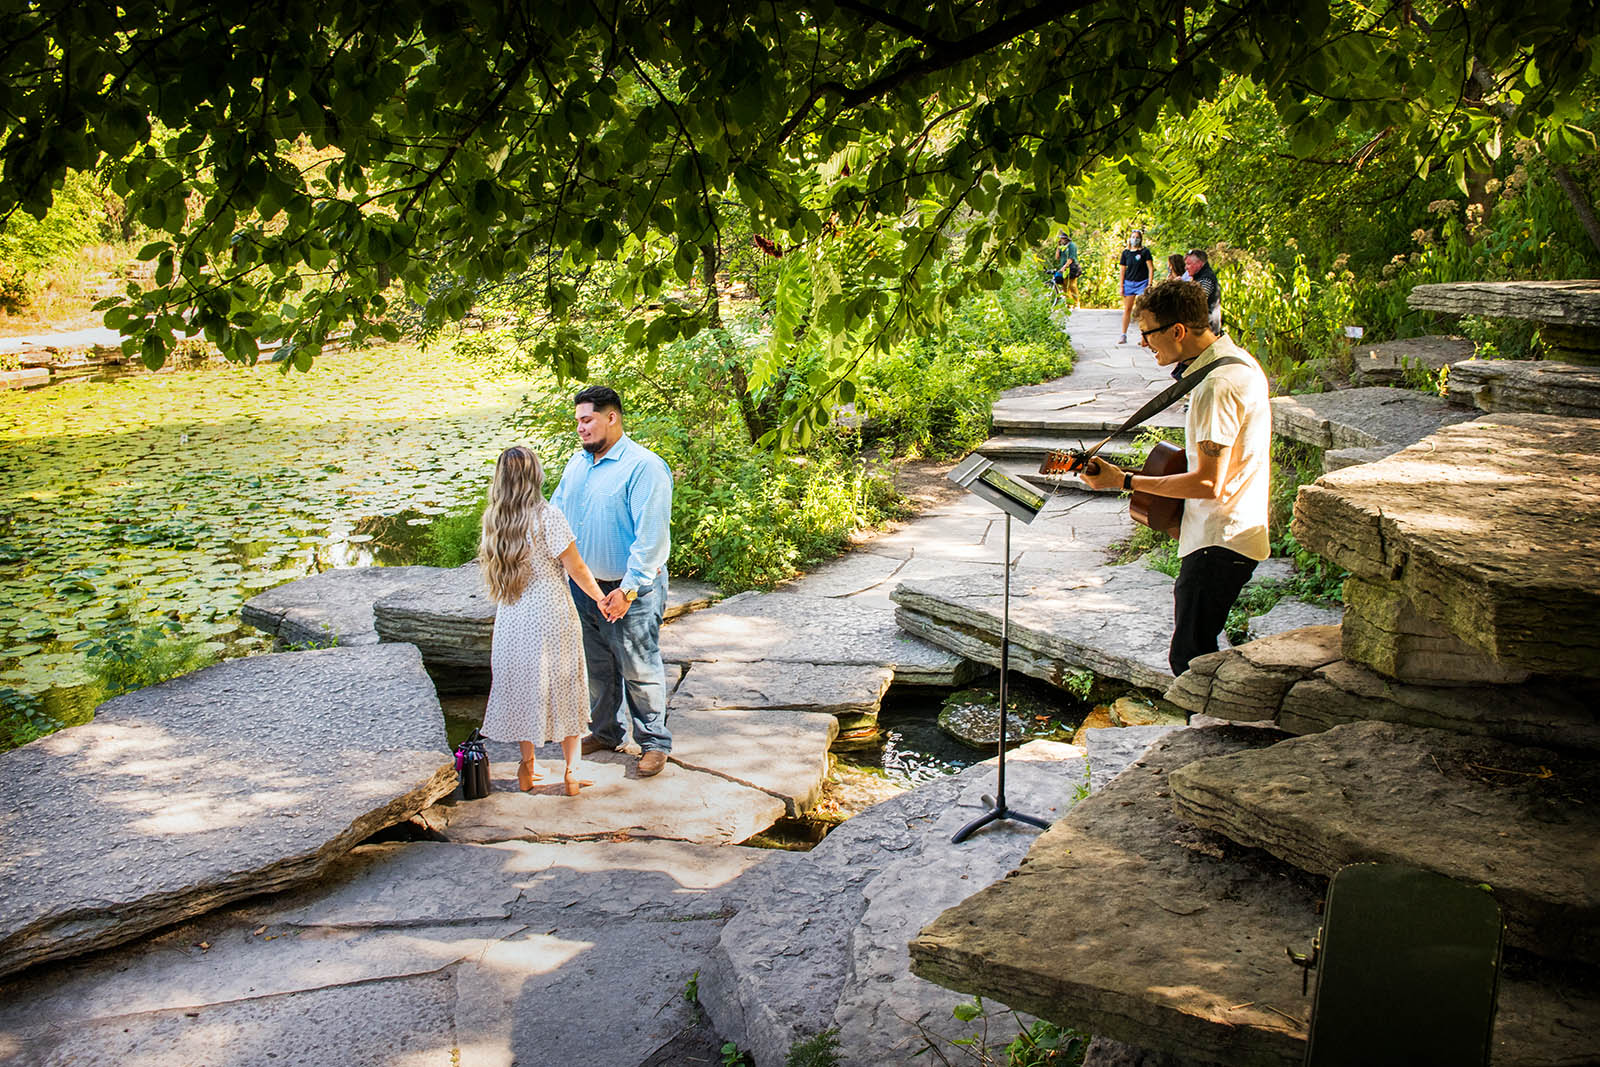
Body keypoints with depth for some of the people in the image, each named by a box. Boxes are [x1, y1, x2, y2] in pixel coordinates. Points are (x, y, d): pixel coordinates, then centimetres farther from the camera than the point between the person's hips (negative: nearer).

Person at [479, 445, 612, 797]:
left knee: (523, 687, 15)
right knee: (564, 689, 8)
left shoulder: (493, 519, 0)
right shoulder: (547, 516, -16)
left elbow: (492, 568, 10)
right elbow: (575, 568, -11)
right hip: (551, 616, -5)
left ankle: (527, 769, 24)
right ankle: (572, 771, 14)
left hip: (512, 619, 5)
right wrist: (600, 597, 4)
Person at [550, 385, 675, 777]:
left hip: (631, 589, -7)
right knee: (597, 665, 18)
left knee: (639, 669, 2)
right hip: (583, 585, 7)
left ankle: (654, 743, 15)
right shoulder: (577, 463, 8)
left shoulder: (644, 467, -17)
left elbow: (651, 535, -21)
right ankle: (604, 732, 35)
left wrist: (628, 589, -24)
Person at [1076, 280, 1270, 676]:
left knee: (1190, 657, -8)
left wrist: (1125, 481, -16)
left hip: (1219, 543, -11)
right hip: (1227, 536, 11)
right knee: (1194, 647, 18)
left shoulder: (1218, 385, -21)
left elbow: (1208, 484, -23)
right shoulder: (1237, 362, 12)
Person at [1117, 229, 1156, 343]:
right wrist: (1121, 286, 7)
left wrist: (1149, 284, -11)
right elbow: (1123, 270, 10)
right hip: (1129, 283, 3)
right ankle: (1123, 336, 11)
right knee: (1127, 309, 6)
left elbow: (1150, 268, -4)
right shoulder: (1126, 252, 7)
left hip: (1142, 282, -3)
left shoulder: (1145, 251, -2)